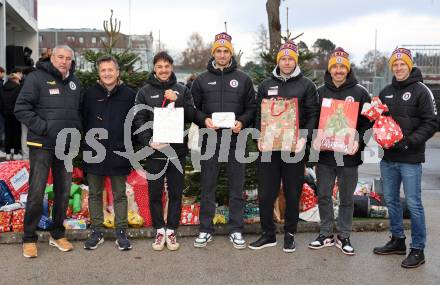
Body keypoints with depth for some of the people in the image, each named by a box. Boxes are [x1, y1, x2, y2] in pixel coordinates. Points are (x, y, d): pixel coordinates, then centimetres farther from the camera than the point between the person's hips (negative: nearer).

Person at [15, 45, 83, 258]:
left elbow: (79, 111, 21)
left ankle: (58, 234, 25)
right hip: (42, 145, -5)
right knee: (36, 192, -2)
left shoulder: (74, 82, 11)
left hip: (66, 147, 5)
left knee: (63, 192, 11)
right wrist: (44, 128, -17)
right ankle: (29, 239, 13)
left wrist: (77, 129, 5)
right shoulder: (37, 78, -7)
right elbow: (21, 109, -12)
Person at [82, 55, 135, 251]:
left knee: (120, 195, 7)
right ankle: (97, 231, 21)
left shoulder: (129, 95, 2)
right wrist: (89, 141, 2)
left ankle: (121, 232, 17)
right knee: (94, 194, 10)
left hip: (119, 153, -1)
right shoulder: (90, 94, 4)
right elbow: (83, 121, 7)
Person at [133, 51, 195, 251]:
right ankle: (160, 230, 19)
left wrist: (177, 101, -11)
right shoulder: (145, 92, 6)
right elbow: (139, 120, 0)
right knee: (155, 193, 5)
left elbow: (192, 115, 3)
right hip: (154, 151, -1)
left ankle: (171, 231, 19)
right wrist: (149, 141, -14)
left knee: (176, 193, 6)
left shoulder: (182, 90, 10)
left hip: (177, 150, 1)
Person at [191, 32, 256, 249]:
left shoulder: (243, 79, 8)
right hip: (210, 140, 0)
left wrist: (242, 122, -11)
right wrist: (204, 120, -11)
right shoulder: (201, 80, 8)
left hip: (235, 141, 0)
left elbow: (252, 108, 7)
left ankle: (236, 230, 17)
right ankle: (205, 230, 17)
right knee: (207, 187, 6)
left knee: (236, 187, 6)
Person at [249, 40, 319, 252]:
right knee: (266, 193, 4)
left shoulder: (306, 85, 6)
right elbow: (258, 114, 11)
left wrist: (304, 138, -13)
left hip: (295, 148, -2)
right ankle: (268, 234, 19)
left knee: (293, 194, 7)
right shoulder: (266, 85, 13)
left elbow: (313, 115, 1)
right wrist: (259, 137, -3)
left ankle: (290, 235, 21)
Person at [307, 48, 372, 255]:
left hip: (349, 155, -2)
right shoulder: (320, 92, 7)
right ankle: (326, 234, 23)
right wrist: (315, 138, -7)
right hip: (324, 154, 2)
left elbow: (368, 121, 0)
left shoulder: (360, 93, 1)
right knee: (323, 196, 9)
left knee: (347, 198, 9)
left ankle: (343, 236, 22)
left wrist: (359, 141, -14)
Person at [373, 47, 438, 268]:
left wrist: (410, 141, -17)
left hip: (410, 159, -6)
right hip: (388, 158, 6)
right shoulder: (386, 92, 13)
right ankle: (397, 241, 29)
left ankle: (417, 249, 10)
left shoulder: (421, 91, -5)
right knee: (390, 200, 14)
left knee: (413, 203, -2)